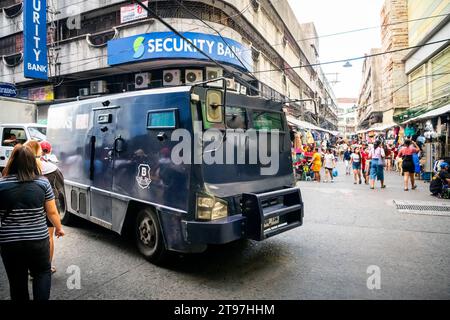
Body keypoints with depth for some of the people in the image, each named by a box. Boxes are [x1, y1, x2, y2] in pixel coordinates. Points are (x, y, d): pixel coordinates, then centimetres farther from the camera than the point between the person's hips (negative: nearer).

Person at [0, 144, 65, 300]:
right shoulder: (43, 182, -6)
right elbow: (52, 212, -1)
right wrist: (59, 228, 16)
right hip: (38, 240, 0)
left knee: (17, 280, 17)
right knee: (42, 273, 21)